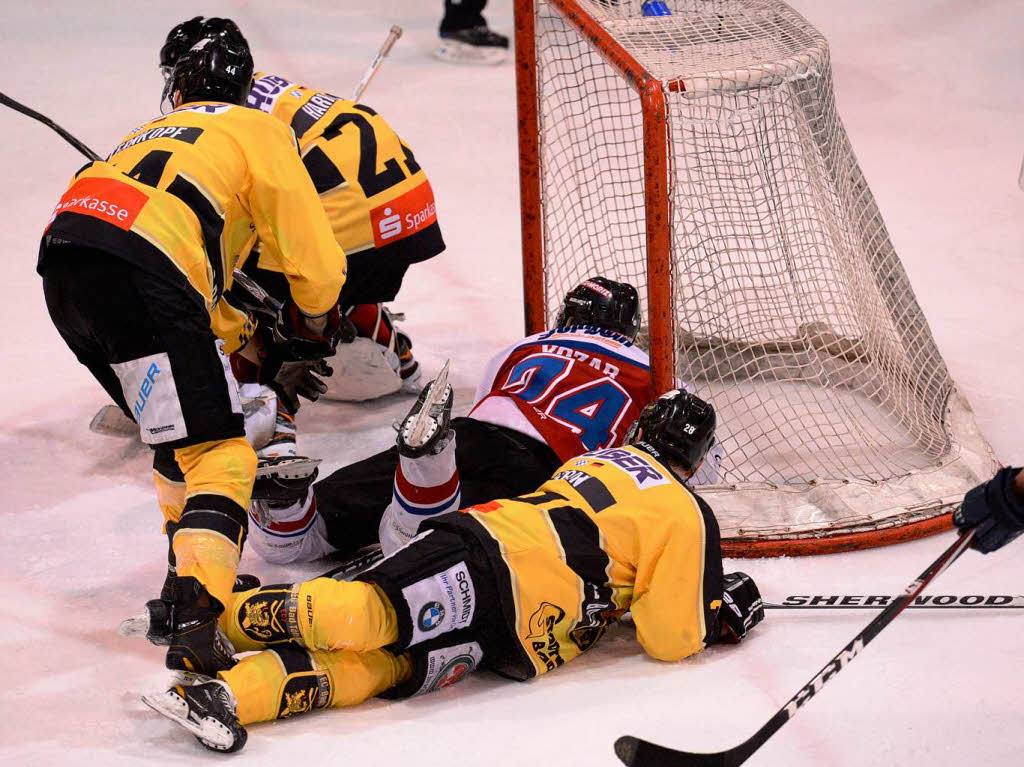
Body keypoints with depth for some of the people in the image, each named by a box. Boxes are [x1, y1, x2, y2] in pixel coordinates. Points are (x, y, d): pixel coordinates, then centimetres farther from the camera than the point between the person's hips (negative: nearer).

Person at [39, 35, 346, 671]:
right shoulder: (258, 131, 18)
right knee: (219, 453, -9)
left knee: (183, 434, 28)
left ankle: (193, 570, 38)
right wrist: (310, 332, 33)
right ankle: (196, 619, -26)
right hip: (137, 279, -8)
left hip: (64, 271, 8)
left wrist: (254, 348, 41)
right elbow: (316, 259, 14)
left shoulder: (158, 135, 40)